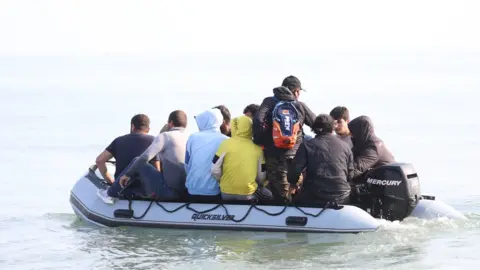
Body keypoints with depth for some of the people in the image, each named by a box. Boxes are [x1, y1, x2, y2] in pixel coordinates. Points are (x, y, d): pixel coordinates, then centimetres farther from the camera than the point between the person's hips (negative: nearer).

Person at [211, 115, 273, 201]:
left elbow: (215, 170, -6)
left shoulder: (226, 144, -8)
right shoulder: (257, 148, -1)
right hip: (249, 193, 0)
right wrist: (257, 185, 26)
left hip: (227, 192, 0)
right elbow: (261, 176, 5)